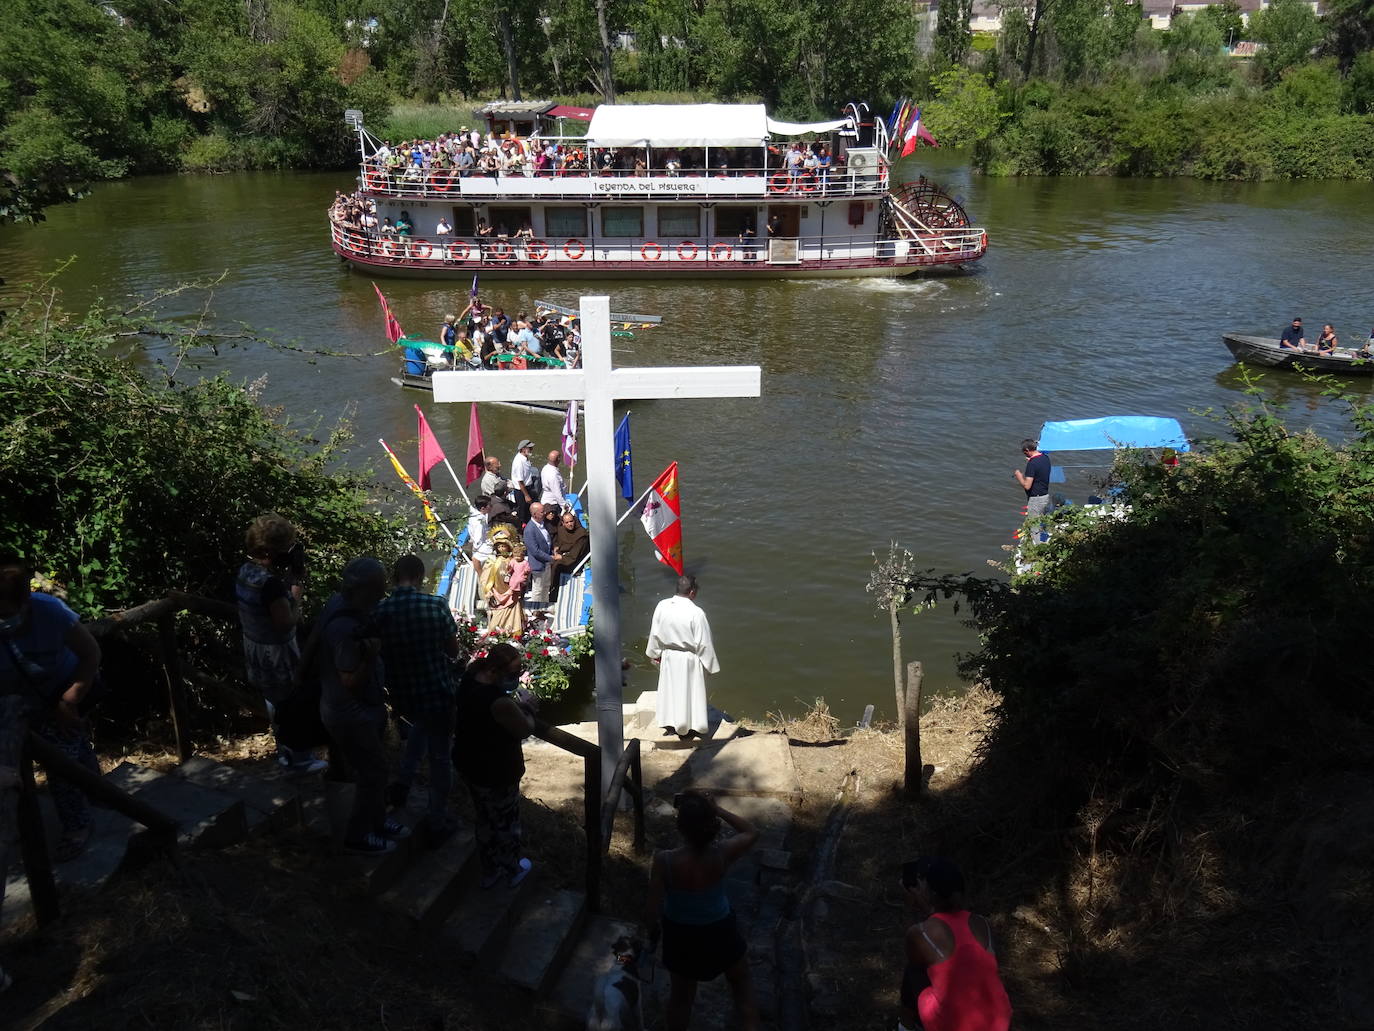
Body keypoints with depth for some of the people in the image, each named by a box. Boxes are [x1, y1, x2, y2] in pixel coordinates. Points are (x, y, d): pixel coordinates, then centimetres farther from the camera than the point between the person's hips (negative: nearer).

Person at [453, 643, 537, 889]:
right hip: (497, 773, -8)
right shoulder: (500, 702, -35)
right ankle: (513, 870, 41)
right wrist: (528, 706, -4)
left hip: (467, 763, 8)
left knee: (484, 819, 26)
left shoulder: (469, 679, -11)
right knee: (505, 821, 18)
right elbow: (525, 730, -21)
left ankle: (490, 872, 44)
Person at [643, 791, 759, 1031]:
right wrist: (717, 809, -10)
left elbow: (652, 911, -21)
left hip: (681, 936, 0)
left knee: (681, 995, 28)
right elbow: (751, 832, -6)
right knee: (742, 984, 29)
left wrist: (653, 930, 1)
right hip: (720, 932, 0)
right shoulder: (722, 854, -28)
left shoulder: (665, 861, -32)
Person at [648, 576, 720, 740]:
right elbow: (704, 643, -16)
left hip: (668, 658, 4)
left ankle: (671, 725, 32)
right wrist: (709, 664, -4)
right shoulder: (696, 613, -24)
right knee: (690, 693, 13)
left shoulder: (662, 606, -11)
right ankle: (692, 727, 25)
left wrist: (655, 654, 15)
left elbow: (655, 633, 1)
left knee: (670, 690, 20)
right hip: (689, 660, -4)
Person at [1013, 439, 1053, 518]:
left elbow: (1027, 486, -23)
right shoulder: (1045, 457, 5)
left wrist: (1018, 475, -7)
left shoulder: (1032, 463, -22)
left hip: (1035, 499, -9)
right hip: (1046, 496, 9)